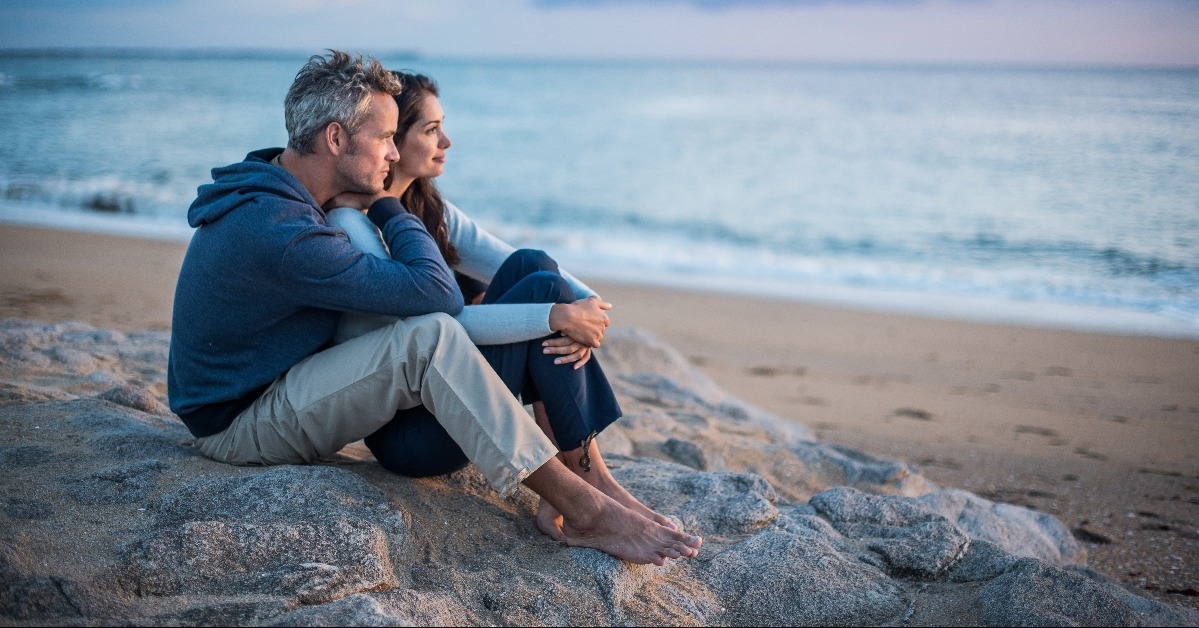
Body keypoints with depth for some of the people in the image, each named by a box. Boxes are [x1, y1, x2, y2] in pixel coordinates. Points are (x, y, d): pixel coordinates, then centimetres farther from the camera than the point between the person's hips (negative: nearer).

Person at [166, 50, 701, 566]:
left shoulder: (271, 191, 5)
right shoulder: (277, 231, -30)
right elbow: (437, 293, -28)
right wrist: (386, 207, -12)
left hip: (276, 387, 10)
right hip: (238, 424, -10)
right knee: (430, 337, -31)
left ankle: (587, 472, -2)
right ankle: (584, 512, -25)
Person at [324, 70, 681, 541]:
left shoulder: (429, 210, 12)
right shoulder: (347, 225, -15)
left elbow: (522, 268, 4)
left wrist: (590, 308, -15)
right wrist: (559, 315, -26)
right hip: (404, 433, -8)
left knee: (530, 265, -14)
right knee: (542, 289, -19)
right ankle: (590, 484, -12)